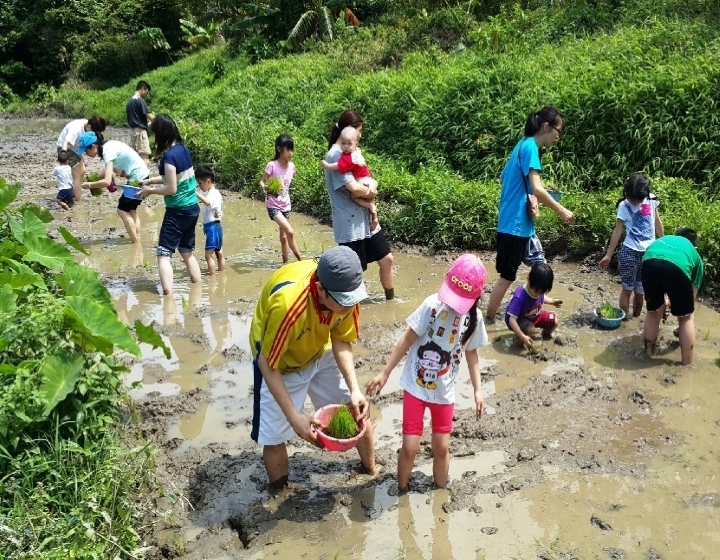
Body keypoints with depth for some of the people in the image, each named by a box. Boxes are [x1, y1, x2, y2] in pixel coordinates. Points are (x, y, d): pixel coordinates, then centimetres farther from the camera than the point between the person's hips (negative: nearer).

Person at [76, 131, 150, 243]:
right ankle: (137, 241, 17)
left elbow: (107, 181, -29)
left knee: (123, 209, -1)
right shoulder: (108, 146, 5)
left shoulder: (108, 151, -22)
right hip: (141, 176, 9)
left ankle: (136, 245, -1)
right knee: (130, 210, 17)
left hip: (138, 178, -9)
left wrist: (89, 185, -17)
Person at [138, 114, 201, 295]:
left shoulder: (170, 155, -20)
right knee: (187, 252, 20)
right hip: (192, 208, 9)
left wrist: (150, 190, -5)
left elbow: (171, 188, -19)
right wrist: (150, 180, 17)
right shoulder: (183, 149, 6)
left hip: (178, 211, -9)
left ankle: (168, 297, -13)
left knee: (164, 254, -5)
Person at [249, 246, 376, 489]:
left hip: (321, 352, 5)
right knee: (274, 437, -4)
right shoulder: (287, 304, -43)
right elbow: (267, 365, -30)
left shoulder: (346, 292, -27)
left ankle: (372, 471, 35)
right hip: (280, 362, -5)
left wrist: (355, 390, -24)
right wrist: (295, 417, -29)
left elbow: (342, 342, -12)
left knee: (359, 409, 10)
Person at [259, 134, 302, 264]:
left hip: (286, 205, 5)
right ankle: (300, 260, -5)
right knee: (290, 232, -18)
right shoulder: (272, 165, -16)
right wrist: (264, 187, -30)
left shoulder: (291, 166, -2)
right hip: (273, 206, -5)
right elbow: (262, 181, -10)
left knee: (284, 237, 14)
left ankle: (286, 263, 24)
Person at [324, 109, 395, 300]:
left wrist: (371, 186, -10)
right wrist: (369, 191, -6)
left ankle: (391, 299, 32)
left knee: (386, 259, 15)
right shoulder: (335, 155, -17)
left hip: (366, 219, 9)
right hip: (351, 224, -9)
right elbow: (354, 188, -27)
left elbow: (364, 178, 14)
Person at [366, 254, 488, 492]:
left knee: (442, 447, 12)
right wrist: (385, 373, -9)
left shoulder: (473, 318, -6)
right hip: (416, 386, -3)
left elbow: (471, 353, 8)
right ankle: (402, 491, 23)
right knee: (410, 446, -2)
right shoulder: (433, 305, -19)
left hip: (444, 391, 3)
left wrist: (478, 389, 6)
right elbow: (407, 340, -12)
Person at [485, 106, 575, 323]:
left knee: (540, 266, 19)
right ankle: (487, 321, 9)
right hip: (514, 224, -10)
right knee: (507, 277, -1)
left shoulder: (524, 145, 13)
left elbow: (505, 179, 21)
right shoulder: (530, 147, -15)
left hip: (522, 222, 10)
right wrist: (561, 210, -13)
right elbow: (537, 189, -24)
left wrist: (529, 198, 8)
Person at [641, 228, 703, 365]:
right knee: (686, 317, 21)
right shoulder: (695, 256, 37)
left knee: (653, 312, 27)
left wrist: (662, 299, 58)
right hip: (678, 266, -2)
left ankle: (649, 354, 39)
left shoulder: (663, 239, 45)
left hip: (649, 262, 2)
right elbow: (693, 292, 39)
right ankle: (687, 364, 28)